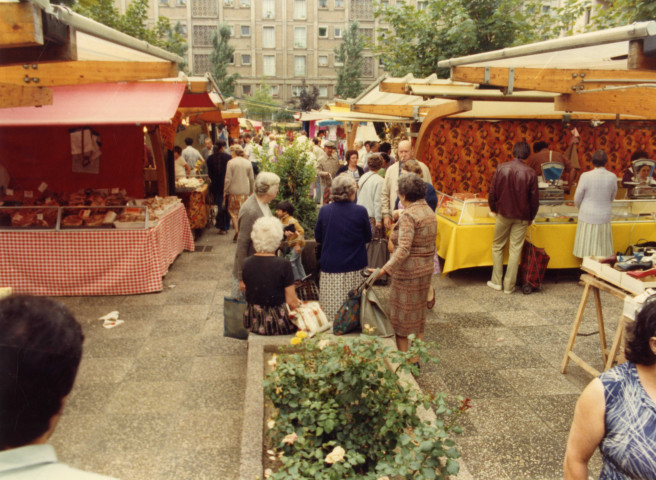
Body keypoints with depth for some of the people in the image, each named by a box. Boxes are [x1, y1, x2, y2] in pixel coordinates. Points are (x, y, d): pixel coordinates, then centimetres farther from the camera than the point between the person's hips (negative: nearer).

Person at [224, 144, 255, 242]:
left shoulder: (231, 162, -8)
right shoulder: (248, 163, 3)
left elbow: (228, 179, -9)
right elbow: (251, 179, 6)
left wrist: (225, 192, 0)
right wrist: (251, 191, 18)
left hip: (234, 191, -3)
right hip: (245, 191, 3)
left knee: (233, 210, 9)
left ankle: (236, 230, -5)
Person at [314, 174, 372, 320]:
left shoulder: (324, 211, -7)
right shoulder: (360, 211, -12)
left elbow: (318, 237, 5)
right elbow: (368, 238, 1)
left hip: (330, 265, 1)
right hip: (354, 267, -1)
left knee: (331, 306, 9)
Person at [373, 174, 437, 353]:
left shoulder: (408, 216, -21)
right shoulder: (430, 213, 7)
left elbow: (404, 249, -31)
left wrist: (383, 270, -33)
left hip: (408, 273, -9)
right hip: (426, 270, 9)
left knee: (403, 319, 6)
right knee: (418, 316, 19)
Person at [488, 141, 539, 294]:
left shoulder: (501, 168, -7)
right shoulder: (530, 173, -7)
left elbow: (492, 192, -3)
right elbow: (534, 199, -3)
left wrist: (494, 208, 14)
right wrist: (531, 217, 12)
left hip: (503, 214, 0)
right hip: (521, 217, 0)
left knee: (497, 247, 15)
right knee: (515, 250, 5)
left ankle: (496, 281, 17)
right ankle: (509, 286, 9)